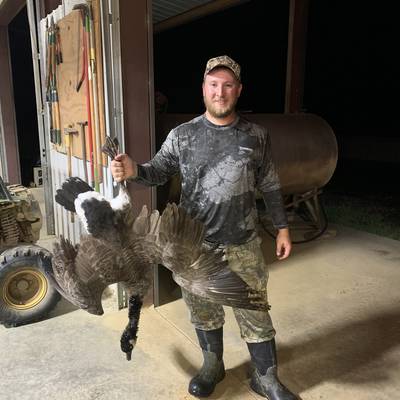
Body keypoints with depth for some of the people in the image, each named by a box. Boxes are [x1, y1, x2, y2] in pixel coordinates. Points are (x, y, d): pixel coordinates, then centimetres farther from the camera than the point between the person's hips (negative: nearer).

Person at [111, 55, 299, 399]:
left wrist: (282, 228, 7)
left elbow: (270, 186, 6)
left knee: (254, 311, 10)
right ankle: (212, 365, 42)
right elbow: (159, 171, -1)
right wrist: (134, 170, -23)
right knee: (203, 309, 17)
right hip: (195, 244, 1)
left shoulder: (257, 137, 0)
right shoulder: (182, 135, -3)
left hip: (243, 245, 0)